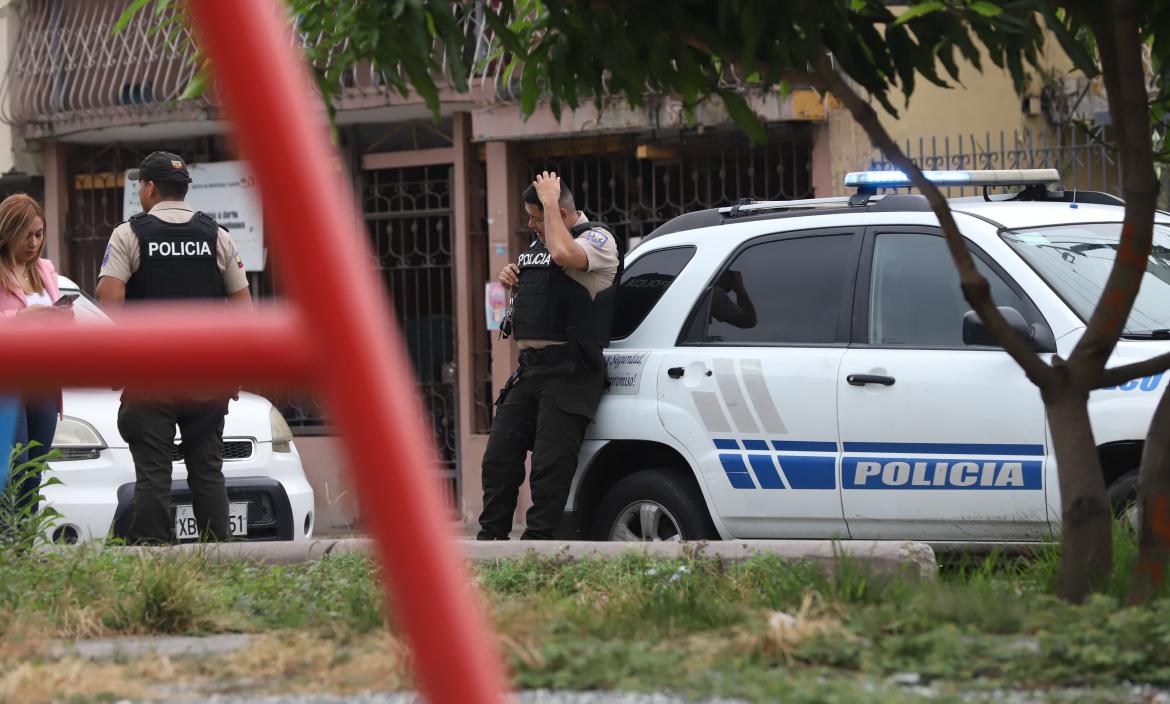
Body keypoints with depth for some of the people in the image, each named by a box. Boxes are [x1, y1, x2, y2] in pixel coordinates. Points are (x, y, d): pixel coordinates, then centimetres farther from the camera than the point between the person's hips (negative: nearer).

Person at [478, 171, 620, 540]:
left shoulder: (598, 239, -7)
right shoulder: (535, 246, 20)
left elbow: (564, 254, -30)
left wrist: (549, 201, -18)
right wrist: (512, 283, 11)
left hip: (569, 372, -9)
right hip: (530, 368, 9)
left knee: (551, 462, -11)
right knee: (499, 457, 6)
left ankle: (536, 542, -10)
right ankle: (491, 537, 10)